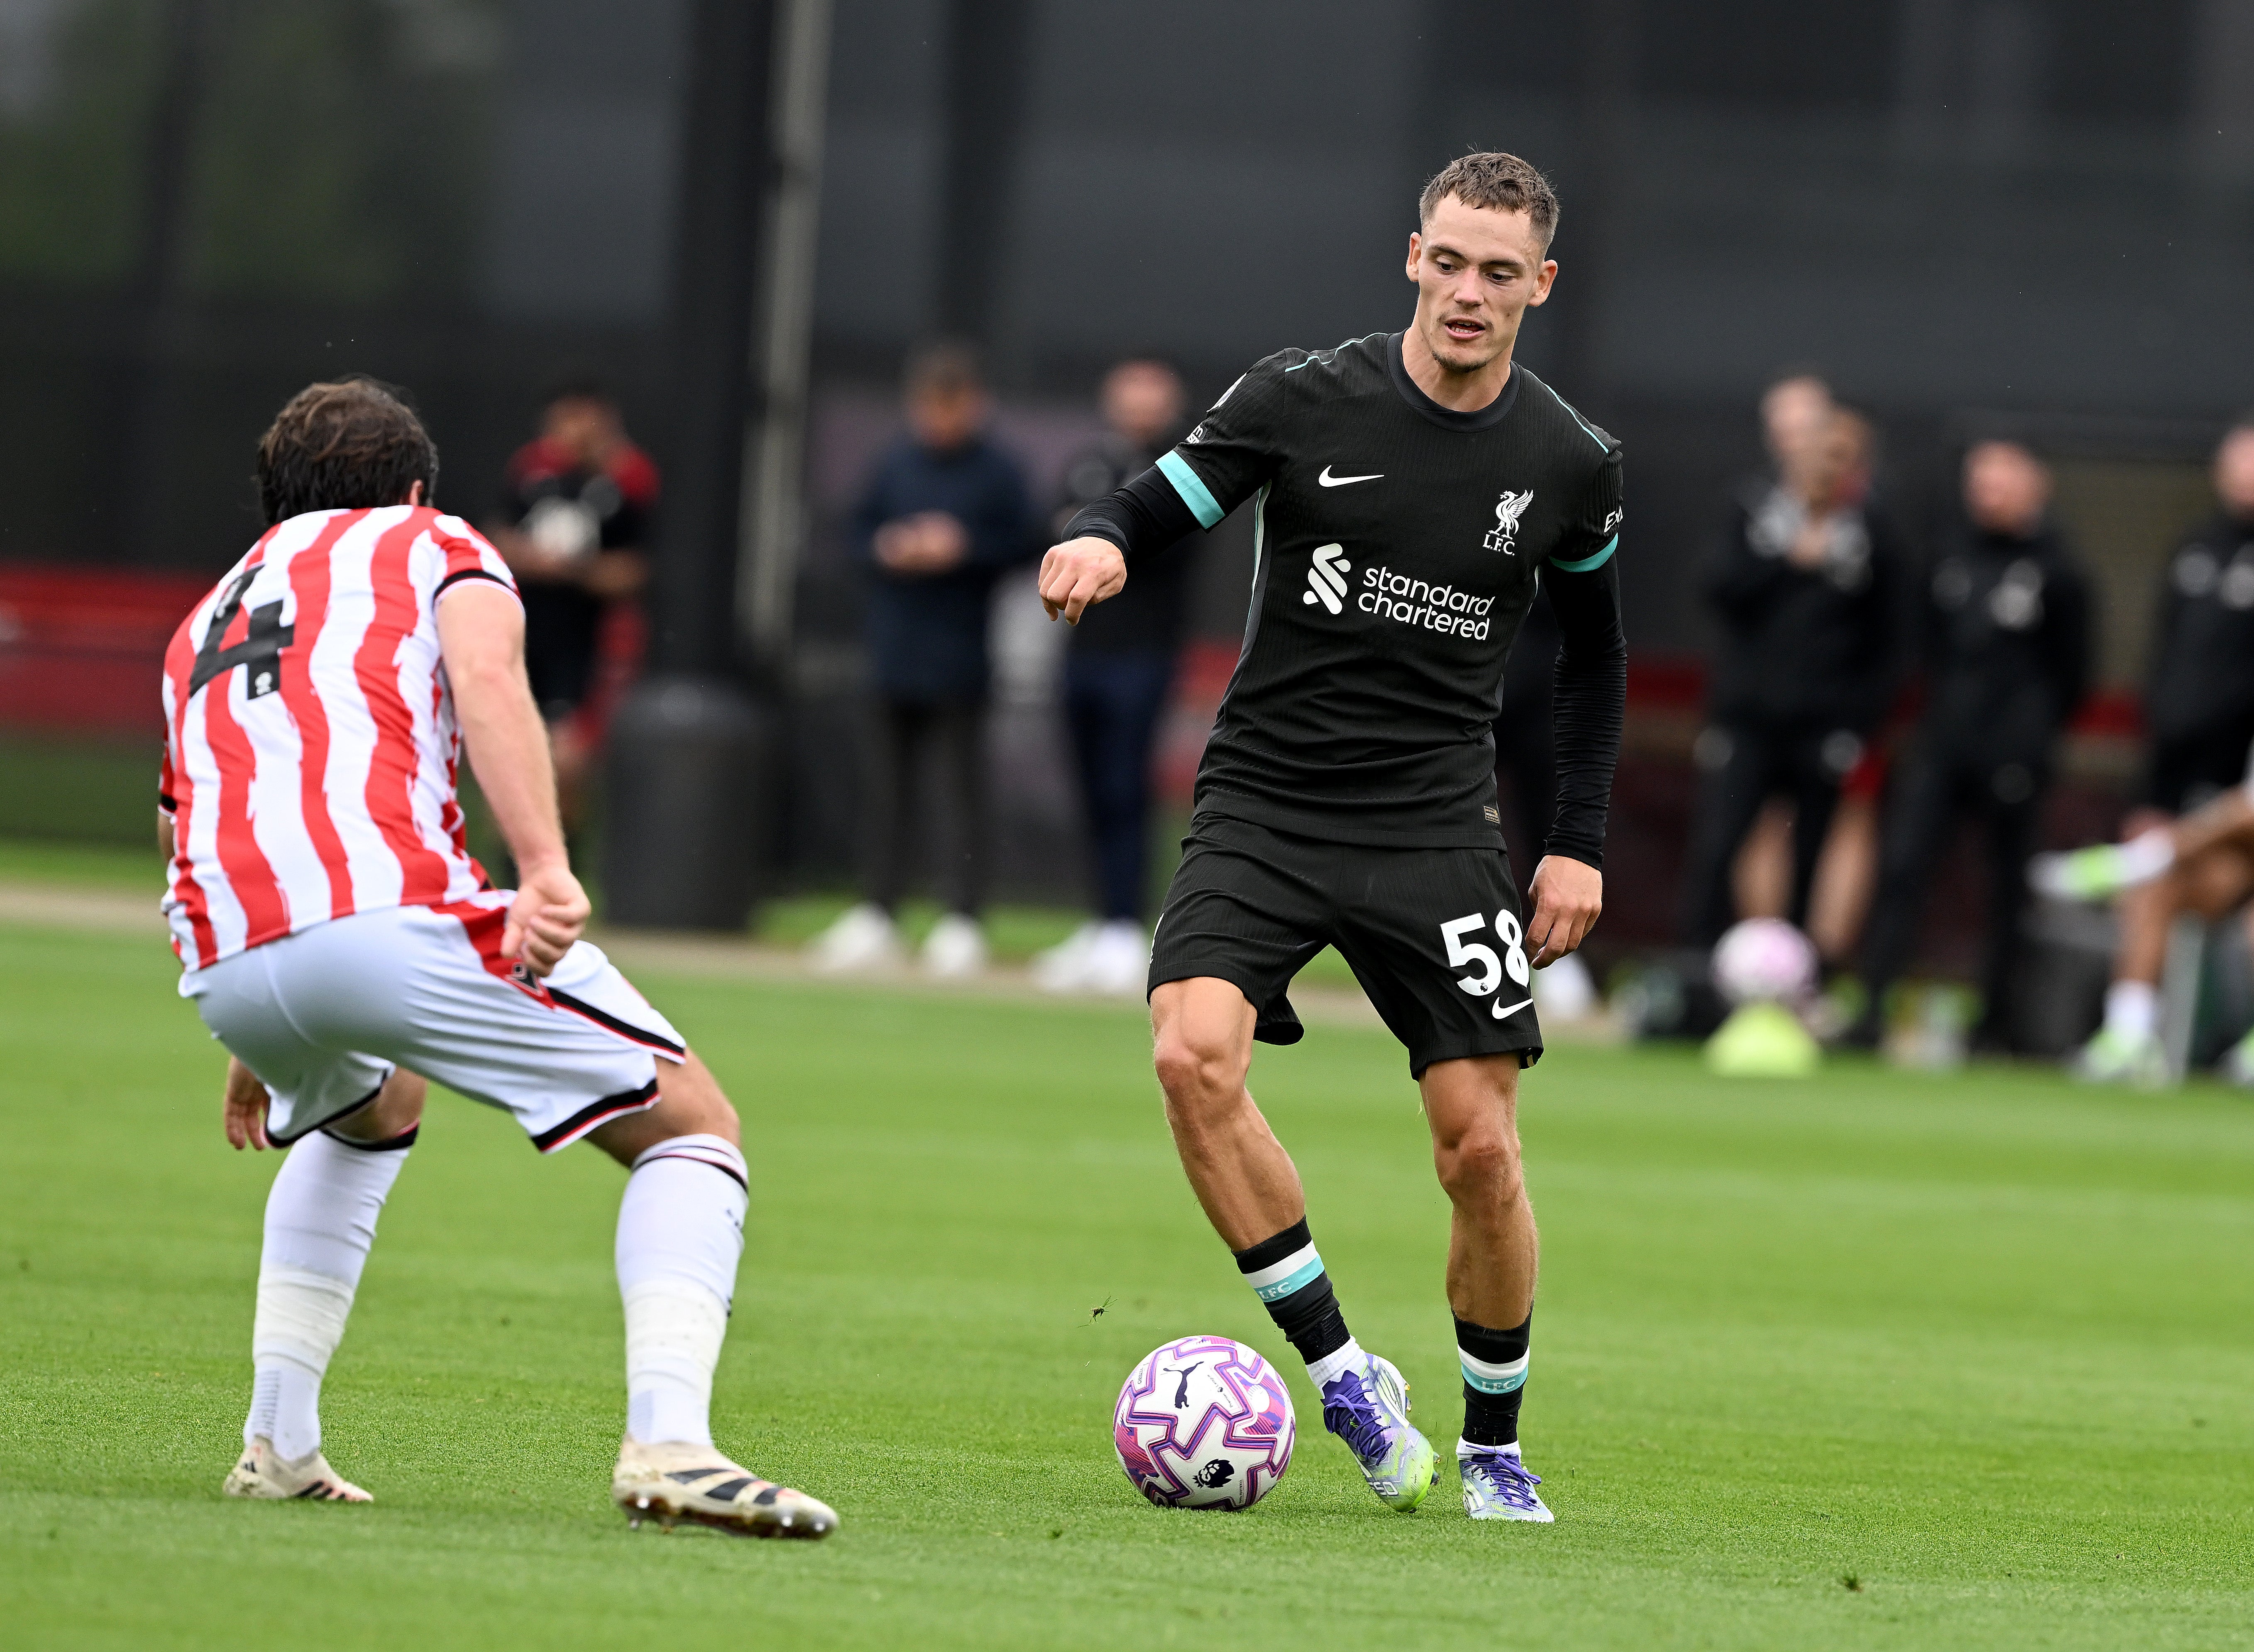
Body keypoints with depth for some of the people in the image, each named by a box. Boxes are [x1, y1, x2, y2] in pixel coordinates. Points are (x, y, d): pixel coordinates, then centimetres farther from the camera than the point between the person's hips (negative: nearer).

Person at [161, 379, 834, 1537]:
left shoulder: (206, 623, 35)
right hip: (394, 910, -6)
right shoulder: (436, 548, 20)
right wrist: (545, 867, -15)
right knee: (692, 1128, 8)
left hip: (228, 968, 6)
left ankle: (278, 1442, 29)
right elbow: (485, 678, -3)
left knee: (373, 1109, 40)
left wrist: (258, 1050, 54)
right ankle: (667, 1442, -15)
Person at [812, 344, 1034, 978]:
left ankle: (961, 921, -2)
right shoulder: (896, 465, 9)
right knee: (888, 783, 9)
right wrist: (887, 548, -7)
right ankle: (877, 913, 16)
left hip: (958, 657, -5)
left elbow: (1021, 546, -5)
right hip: (895, 645, 5)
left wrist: (963, 549, -18)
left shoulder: (998, 473, -3)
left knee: (961, 787, -5)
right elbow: (860, 530, 13)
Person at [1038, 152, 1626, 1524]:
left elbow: (1596, 650, 17)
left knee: (1481, 1149, -6)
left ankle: (1494, 1448, 16)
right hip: (1266, 804, -1)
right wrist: (1102, 541, -26)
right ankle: (1339, 1371, -13)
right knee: (1196, 1054, -26)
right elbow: (1161, 504, -1)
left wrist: (1582, 844, 11)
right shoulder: (1306, 399, -5)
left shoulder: (1571, 464, 2)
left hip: (1438, 827, 1)